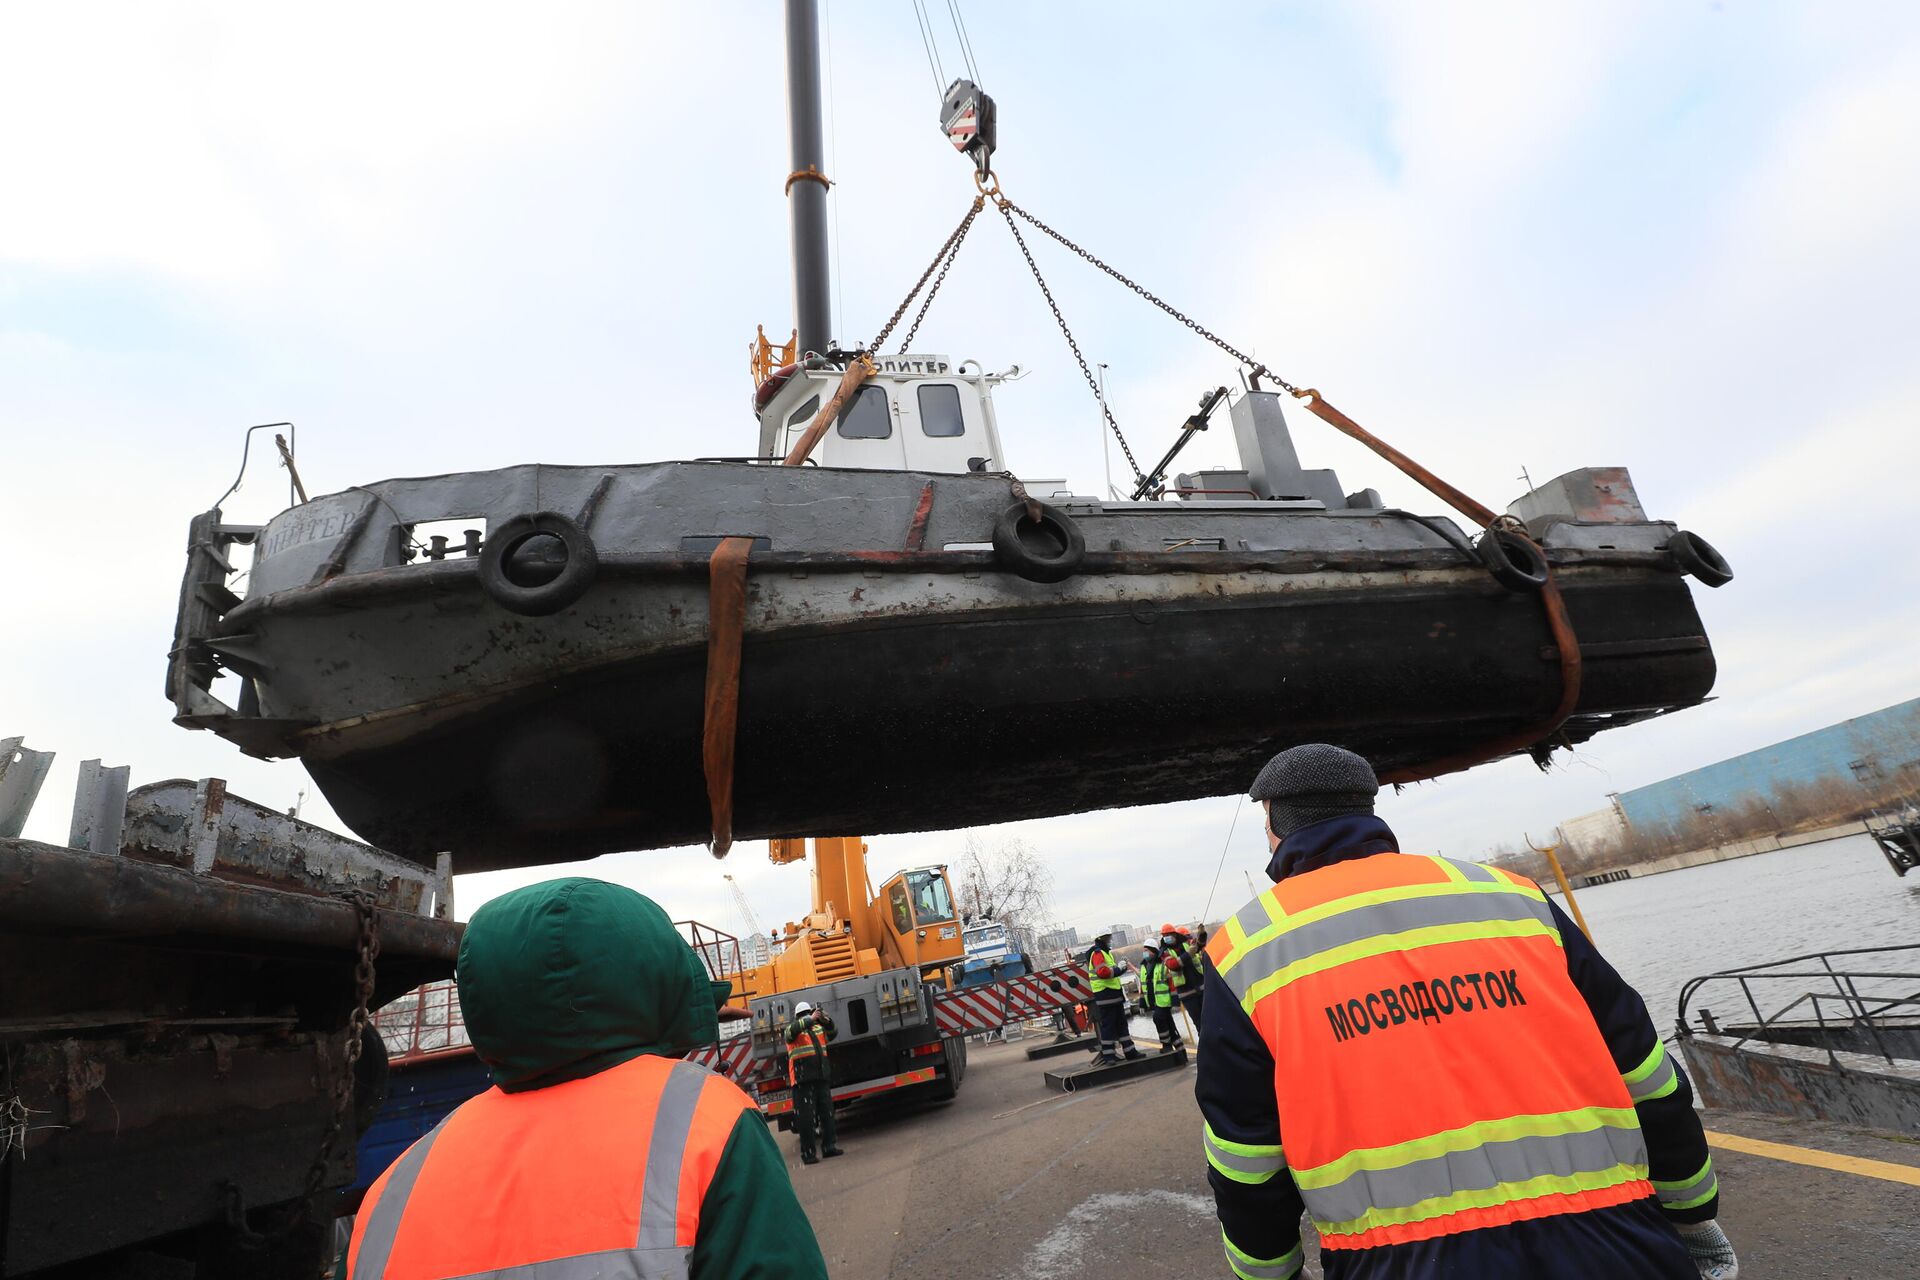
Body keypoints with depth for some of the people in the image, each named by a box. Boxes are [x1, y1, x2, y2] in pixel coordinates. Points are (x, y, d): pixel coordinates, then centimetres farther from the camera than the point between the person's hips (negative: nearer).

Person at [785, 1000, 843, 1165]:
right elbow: (792, 1030, -19)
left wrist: (826, 1020, -12)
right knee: (806, 1116, -6)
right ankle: (807, 1153, -1)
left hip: (822, 1077, 5)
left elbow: (833, 1033, 7)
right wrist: (811, 1019, -30)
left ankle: (829, 1146, 21)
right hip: (803, 1079, -5)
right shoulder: (792, 1029, 3)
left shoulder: (819, 1028, 17)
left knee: (827, 1112, 10)